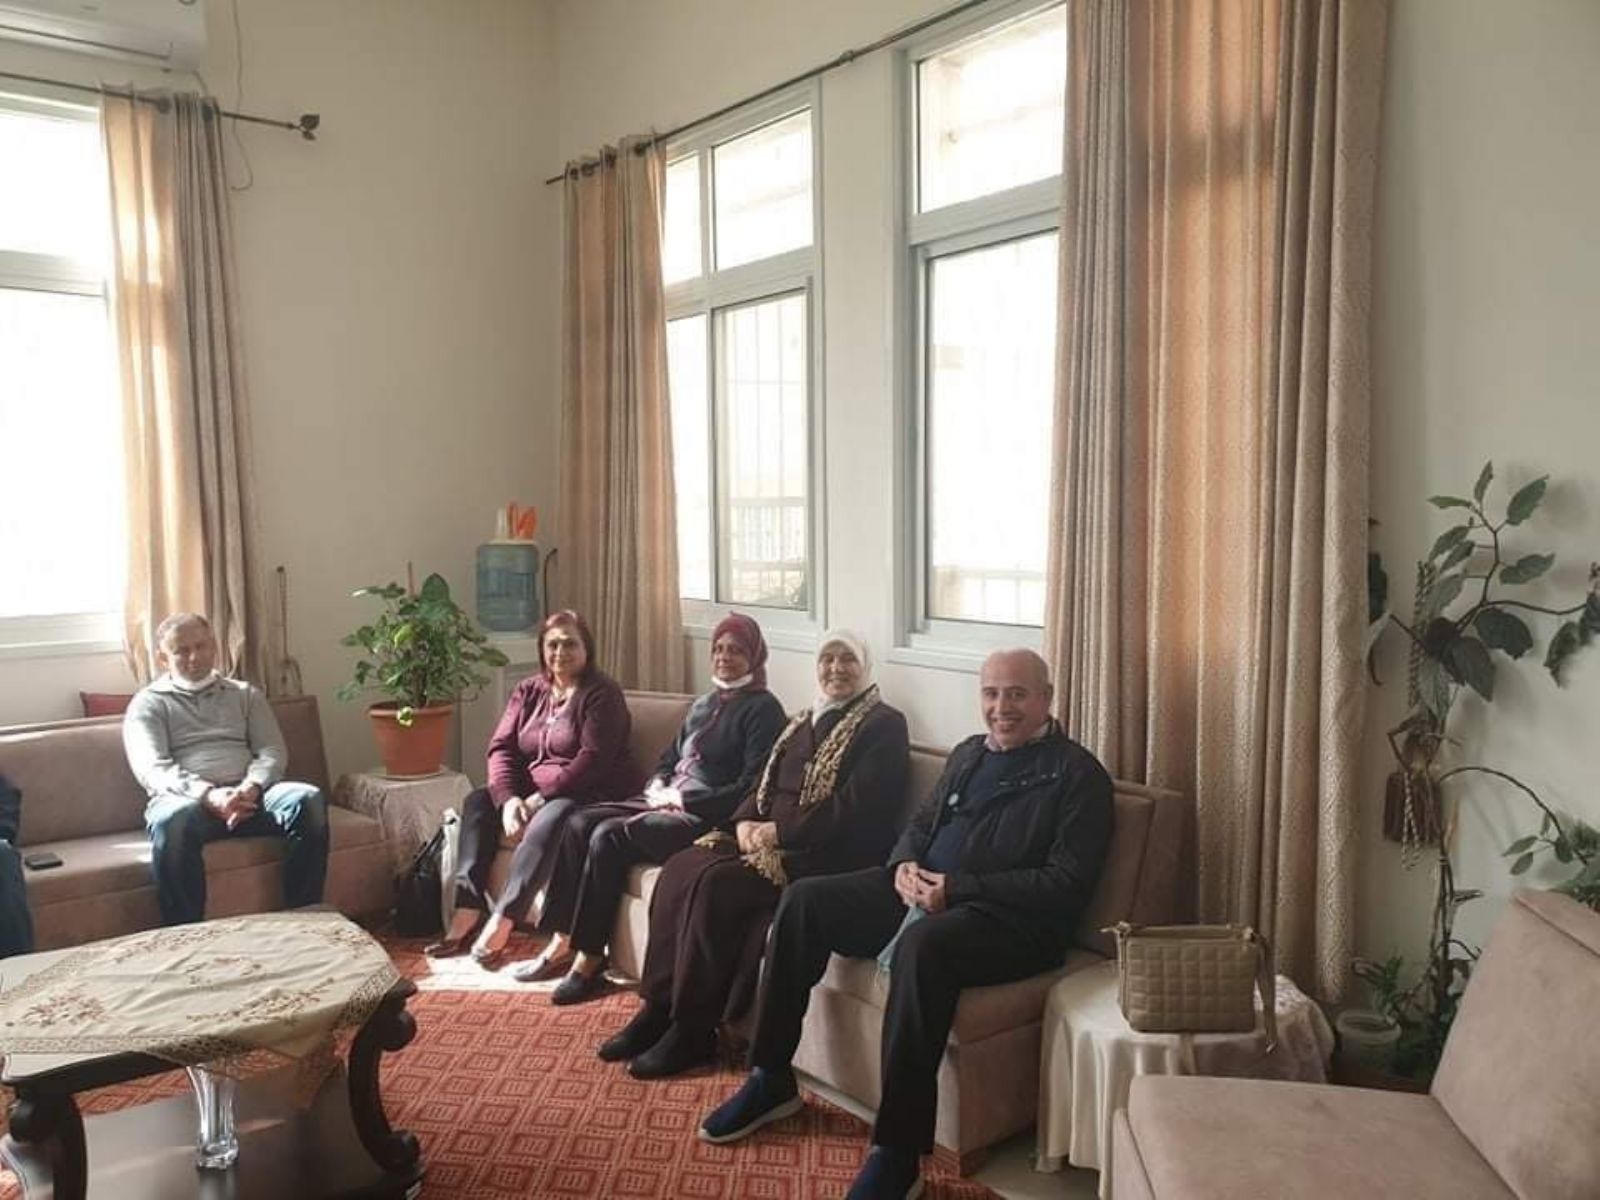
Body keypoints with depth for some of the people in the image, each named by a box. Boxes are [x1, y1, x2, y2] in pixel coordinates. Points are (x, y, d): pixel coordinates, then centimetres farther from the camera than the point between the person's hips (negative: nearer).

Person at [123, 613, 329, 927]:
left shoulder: (246, 694, 24)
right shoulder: (148, 703, 15)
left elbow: (273, 751, 12)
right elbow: (152, 769, -3)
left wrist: (250, 788, -13)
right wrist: (210, 795, -22)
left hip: (250, 795, 3)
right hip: (187, 799, -2)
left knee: (308, 799, -29)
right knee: (173, 820, -40)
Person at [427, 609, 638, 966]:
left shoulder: (601, 693, -9)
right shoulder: (529, 690, 10)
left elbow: (593, 760, -19)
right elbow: (501, 747, 2)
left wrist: (539, 799, -22)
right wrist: (508, 799, -16)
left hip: (591, 794, -7)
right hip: (531, 793, 7)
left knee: (548, 822, -35)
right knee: (478, 802, -13)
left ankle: (500, 923, -35)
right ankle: (468, 913, -20)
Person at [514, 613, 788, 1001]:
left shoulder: (762, 708, -7)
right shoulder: (704, 704, 19)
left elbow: (751, 787, -16)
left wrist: (681, 799, -14)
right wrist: (658, 786, 3)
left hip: (708, 818, -8)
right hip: (667, 803, 8)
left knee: (608, 836, -25)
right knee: (580, 823, -11)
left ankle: (589, 958, -16)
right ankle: (563, 940, -10)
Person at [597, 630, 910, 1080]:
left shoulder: (883, 726, -4)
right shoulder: (804, 722, 22)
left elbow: (853, 809, -15)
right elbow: (764, 785, 20)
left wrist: (777, 832, -16)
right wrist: (745, 822, -3)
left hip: (828, 855, -8)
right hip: (770, 838, 8)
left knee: (718, 883, -27)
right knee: (681, 868, -16)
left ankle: (693, 1030, -16)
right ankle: (657, 1007, -11)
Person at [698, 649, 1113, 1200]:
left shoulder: (1078, 774, -5)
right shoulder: (967, 752, 19)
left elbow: (1067, 884, -14)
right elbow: (920, 824, 24)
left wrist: (957, 888, -19)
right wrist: (905, 864, -2)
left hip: (1007, 920, -8)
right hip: (923, 891, 8)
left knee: (921, 944, -39)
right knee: (804, 899, -8)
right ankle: (771, 1080, 2)